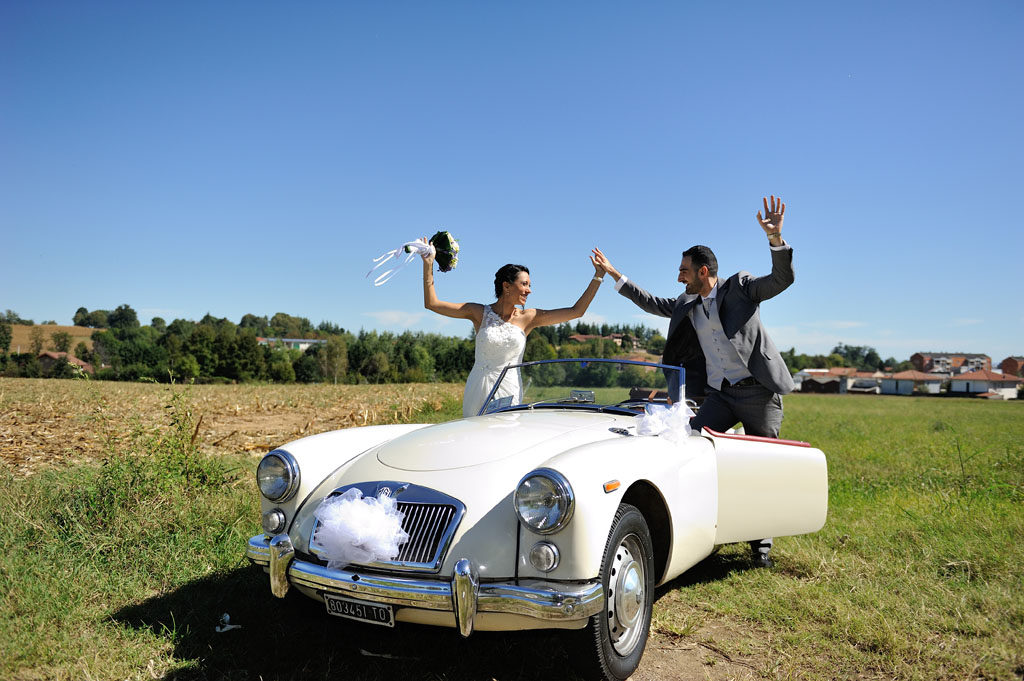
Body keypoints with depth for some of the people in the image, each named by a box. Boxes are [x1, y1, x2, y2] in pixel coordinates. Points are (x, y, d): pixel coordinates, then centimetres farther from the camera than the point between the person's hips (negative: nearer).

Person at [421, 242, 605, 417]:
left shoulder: (528, 317, 3)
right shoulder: (480, 313, 0)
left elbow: (576, 311, 3)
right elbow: (432, 303, -1)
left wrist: (599, 276, 1)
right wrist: (428, 265, -7)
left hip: (509, 391, 1)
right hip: (478, 389, -1)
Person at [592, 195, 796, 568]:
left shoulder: (740, 286, -1)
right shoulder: (687, 304, 14)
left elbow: (783, 278, -12)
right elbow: (653, 304, 25)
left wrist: (775, 237, -29)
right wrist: (614, 275, 24)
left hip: (759, 391, -5)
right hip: (719, 395, 5)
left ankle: (761, 542, 15)